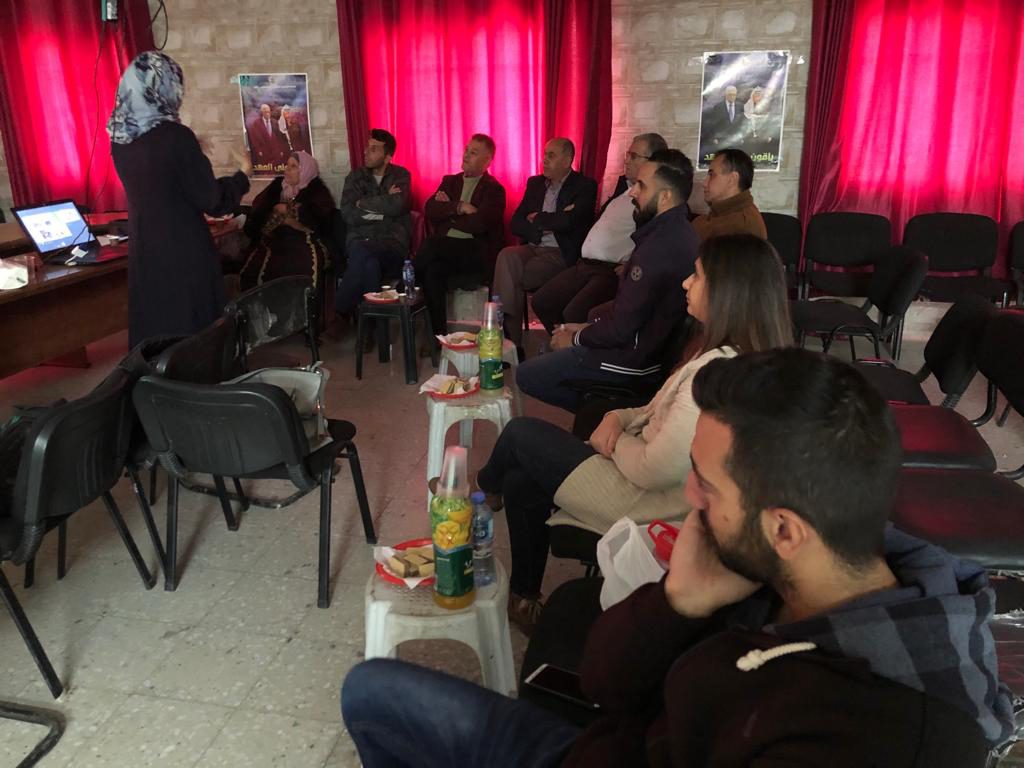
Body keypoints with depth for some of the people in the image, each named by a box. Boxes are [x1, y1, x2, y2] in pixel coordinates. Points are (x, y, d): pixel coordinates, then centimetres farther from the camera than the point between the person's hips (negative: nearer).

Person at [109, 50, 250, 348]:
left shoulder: (119, 137, 2)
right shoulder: (175, 136, -19)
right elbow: (212, 200, -12)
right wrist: (244, 173, 4)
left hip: (144, 252, 7)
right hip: (185, 253, -7)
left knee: (153, 331, 16)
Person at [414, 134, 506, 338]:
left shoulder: (494, 189, 4)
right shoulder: (450, 181, 21)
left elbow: (479, 224, -14)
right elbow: (430, 210, 4)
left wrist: (447, 212, -1)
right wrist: (459, 207, -9)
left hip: (476, 251, -4)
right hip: (445, 247, 4)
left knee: (430, 246, -29)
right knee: (432, 269, -30)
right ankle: (438, 332, -22)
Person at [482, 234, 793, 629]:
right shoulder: (737, 355, 1)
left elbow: (654, 470, -27)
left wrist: (614, 442, -8)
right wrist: (620, 417, -3)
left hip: (646, 502, -9)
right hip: (644, 477, 9)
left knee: (521, 433, 5)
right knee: (521, 484, 13)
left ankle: (484, 488, 41)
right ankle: (523, 595, 31)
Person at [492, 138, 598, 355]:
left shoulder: (585, 186, 1)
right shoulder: (535, 183, 19)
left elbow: (568, 222, -16)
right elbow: (516, 223, 10)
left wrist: (537, 219, 0)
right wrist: (548, 223, -7)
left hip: (562, 254, -5)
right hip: (533, 247, 5)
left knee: (509, 276, -27)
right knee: (507, 256, -29)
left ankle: (509, 337, -17)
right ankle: (509, 339, -30)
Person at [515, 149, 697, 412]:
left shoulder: (660, 245, -29)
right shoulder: (675, 231, 5)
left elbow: (621, 328, -25)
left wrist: (577, 338, -7)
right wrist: (590, 326, 8)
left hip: (636, 357, -10)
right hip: (651, 342, 10)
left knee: (526, 374, -6)